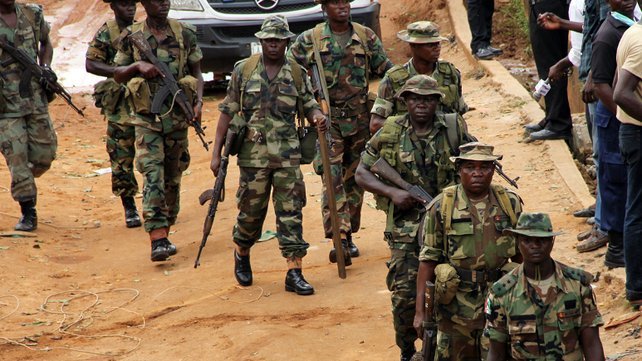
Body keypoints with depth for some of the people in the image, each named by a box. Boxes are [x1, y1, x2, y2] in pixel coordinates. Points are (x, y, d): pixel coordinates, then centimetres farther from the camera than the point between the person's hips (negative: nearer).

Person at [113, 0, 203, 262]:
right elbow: (118, 74, 7)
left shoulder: (185, 34, 4)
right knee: (153, 177, -14)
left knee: (172, 179, 11)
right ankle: (157, 240, -21)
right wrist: (137, 66, -13)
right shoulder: (131, 37, 1)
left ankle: (164, 233, 26)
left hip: (178, 116, 3)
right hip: (147, 119, -2)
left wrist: (198, 102, -5)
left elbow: (196, 73, 10)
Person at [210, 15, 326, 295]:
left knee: (291, 212, -2)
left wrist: (317, 116, -16)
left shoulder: (298, 74, 5)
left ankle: (294, 273, 0)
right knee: (251, 212, 8)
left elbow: (309, 105, 10)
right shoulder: (243, 70, 1)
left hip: (287, 155, 1)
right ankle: (241, 255, 36)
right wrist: (216, 152, -1)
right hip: (253, 154, -1)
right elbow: (228, 112, 2)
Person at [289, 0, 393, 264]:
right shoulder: (309, 39, 1)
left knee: (355, 178, 10)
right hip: (328, 120, -3)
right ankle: (339, 239, -21)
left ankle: (348, 235, 22)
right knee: (332, 176, -15)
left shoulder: (366, 37, 6)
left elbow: (386, 70, 10)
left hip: (360, 120, 3)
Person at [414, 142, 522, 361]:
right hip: (455, 306, -1)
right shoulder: (441, 207, -4)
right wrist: (420, 311, -8)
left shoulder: (510, 203, 3)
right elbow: (428, 260, -4)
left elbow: (521, 255, 12)